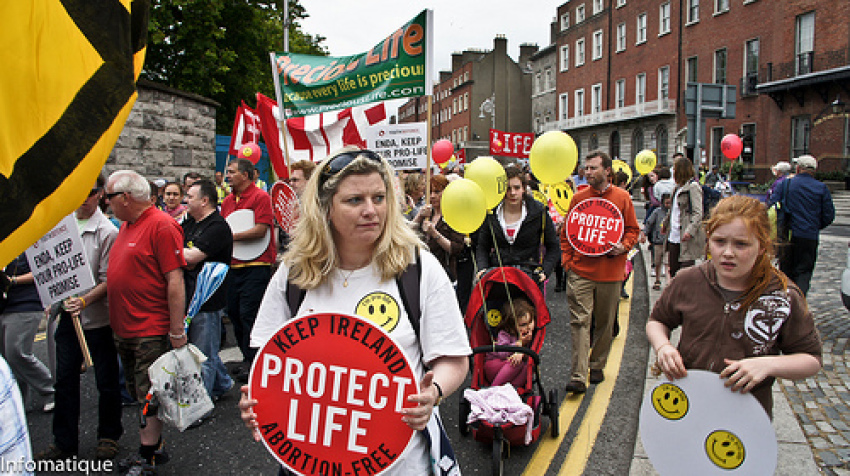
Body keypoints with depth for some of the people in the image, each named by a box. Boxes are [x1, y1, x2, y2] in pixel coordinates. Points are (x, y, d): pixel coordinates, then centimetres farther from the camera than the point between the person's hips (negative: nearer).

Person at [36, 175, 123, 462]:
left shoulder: (107, 231, -11)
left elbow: (109, 280, -12)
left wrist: (84, 300, -25)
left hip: (98, 317, -5)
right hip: (67, 314, 5)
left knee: (106, 380, 7)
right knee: (65, 379, 12)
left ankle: (108, 437, 25)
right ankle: (65, 441, 27)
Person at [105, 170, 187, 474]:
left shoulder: (161, 225, -16)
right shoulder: (126, 225, 12)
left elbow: (175, 281, -20)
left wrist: (177, 332, -20)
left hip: (151, 331, -9)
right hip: (124, 329, 9)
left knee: (150, 397, 2)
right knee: (139, 394, 18)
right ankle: (153, 448, 32)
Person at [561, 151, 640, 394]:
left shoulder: (622, 197, 4)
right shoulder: (578, 198, 6)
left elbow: (633, 229, 9)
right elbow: (567, 231, 11)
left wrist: (623, 246, -10)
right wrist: (566, 259, 1)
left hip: (610, 272, 0)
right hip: (580, 271, 0)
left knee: (605, 322, 11)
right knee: (580, 321, -7)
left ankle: (597, 365, 30)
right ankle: (579, 376, -8)